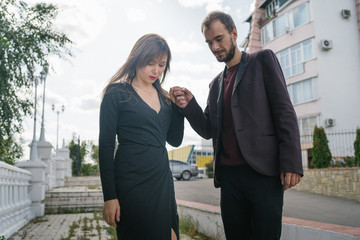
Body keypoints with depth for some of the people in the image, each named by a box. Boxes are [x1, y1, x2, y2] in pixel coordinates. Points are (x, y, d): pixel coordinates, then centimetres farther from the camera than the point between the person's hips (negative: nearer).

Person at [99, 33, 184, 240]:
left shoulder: (163, 97, 13)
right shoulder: (117, 93, -4)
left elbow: (175, 140, 13)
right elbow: (106, 145, -7)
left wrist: (179, 106, 0)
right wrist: (109, 196, -12)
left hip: (163, 180, 6)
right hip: (132, 182, -6)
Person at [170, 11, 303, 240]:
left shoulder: (262, 60, 5)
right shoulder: (216, 83, 19)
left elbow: (284, 111, -4)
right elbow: (208, 130, 13)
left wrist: (291, 162, -13)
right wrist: (189, 104, -5)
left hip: (263, 170, -4)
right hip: (229, 174, 5)